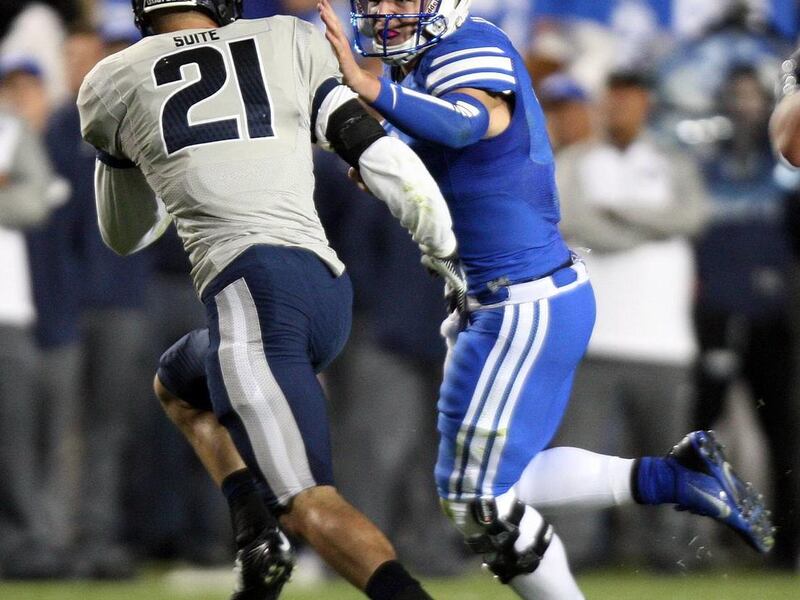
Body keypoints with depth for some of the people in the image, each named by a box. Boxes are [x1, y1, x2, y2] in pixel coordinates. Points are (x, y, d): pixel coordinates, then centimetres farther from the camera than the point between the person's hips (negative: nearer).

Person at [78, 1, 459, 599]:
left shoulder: (111, 85, 15)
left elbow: (125, 236, 30)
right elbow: (380, 155, 11)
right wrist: (449, 253, 19)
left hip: (251, 287, -5)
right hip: (329, 287, 5)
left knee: (311, 506, -9)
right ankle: (260, 541, 13)